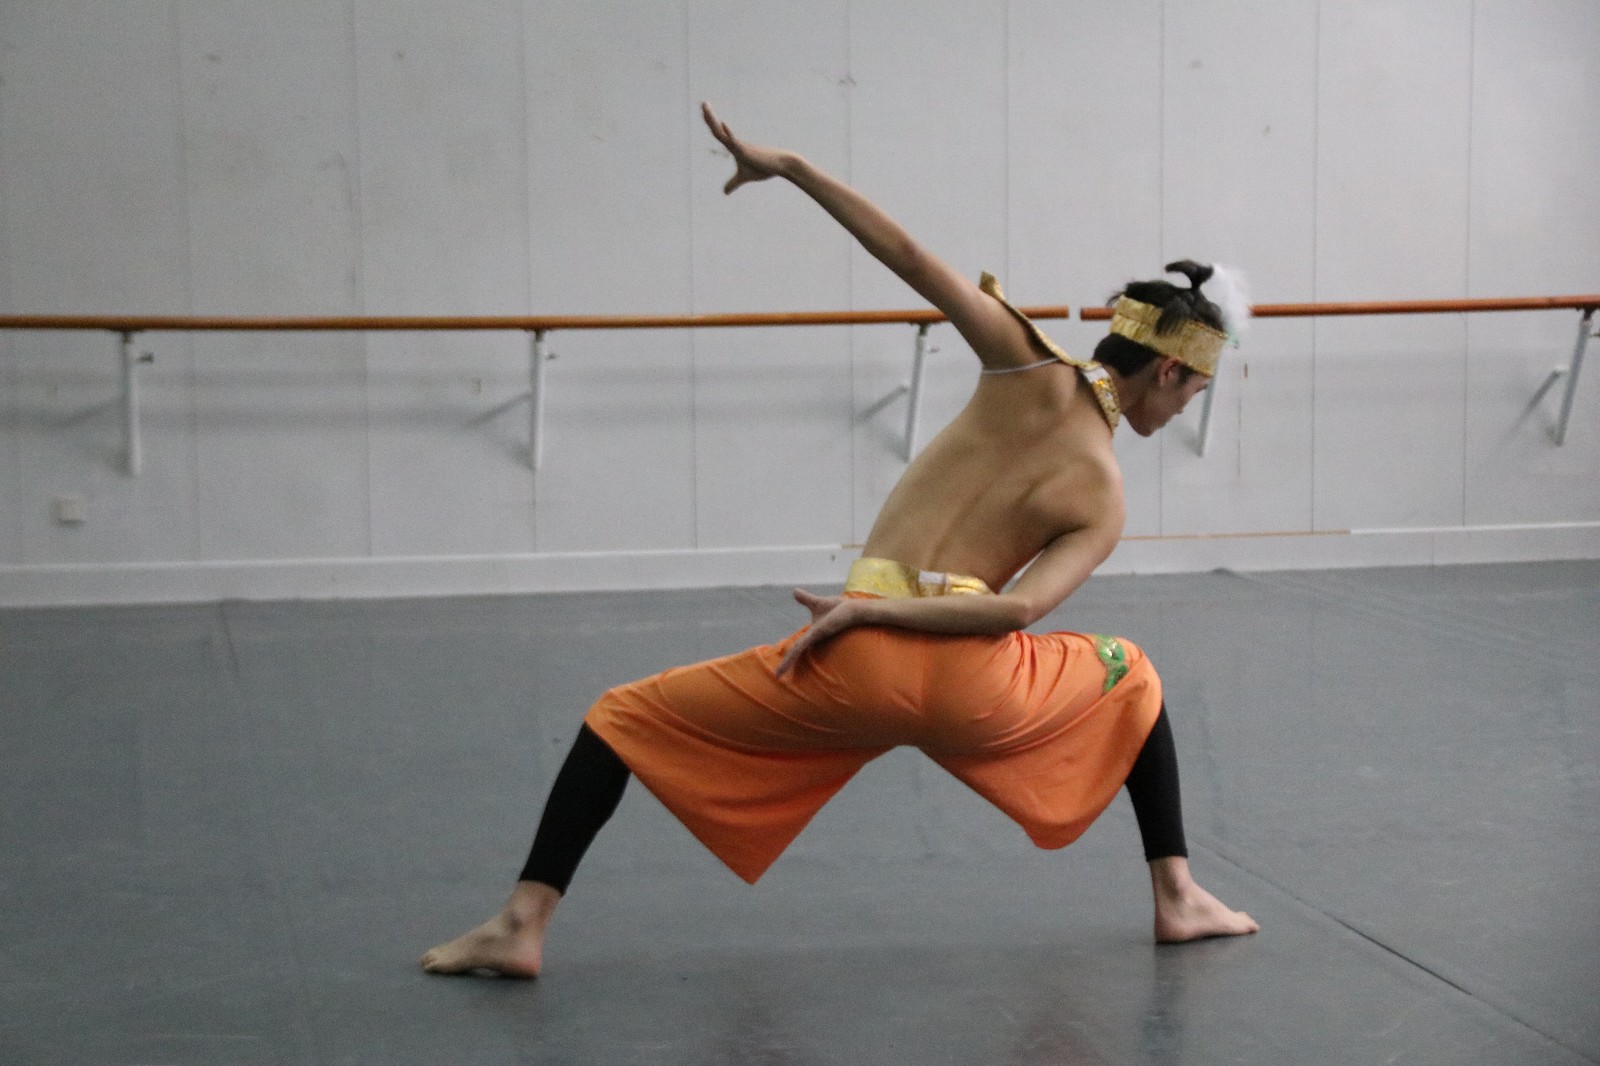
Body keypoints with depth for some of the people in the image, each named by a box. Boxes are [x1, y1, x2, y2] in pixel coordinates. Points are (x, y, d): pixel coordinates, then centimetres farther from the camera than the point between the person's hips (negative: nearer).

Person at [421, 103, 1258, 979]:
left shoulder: (1032, 367, 6)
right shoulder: (1104, 499, 6)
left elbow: (910, 258, -4)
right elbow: (1020, 607, -11)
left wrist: (787, 167, -1)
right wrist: (871, 610, -9)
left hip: (858, 669, -1)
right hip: (971, 688, 1)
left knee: (627, 717, 15)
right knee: (1131, 682, 32)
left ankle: (523, 923, 0)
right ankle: (1178, 897, 27)